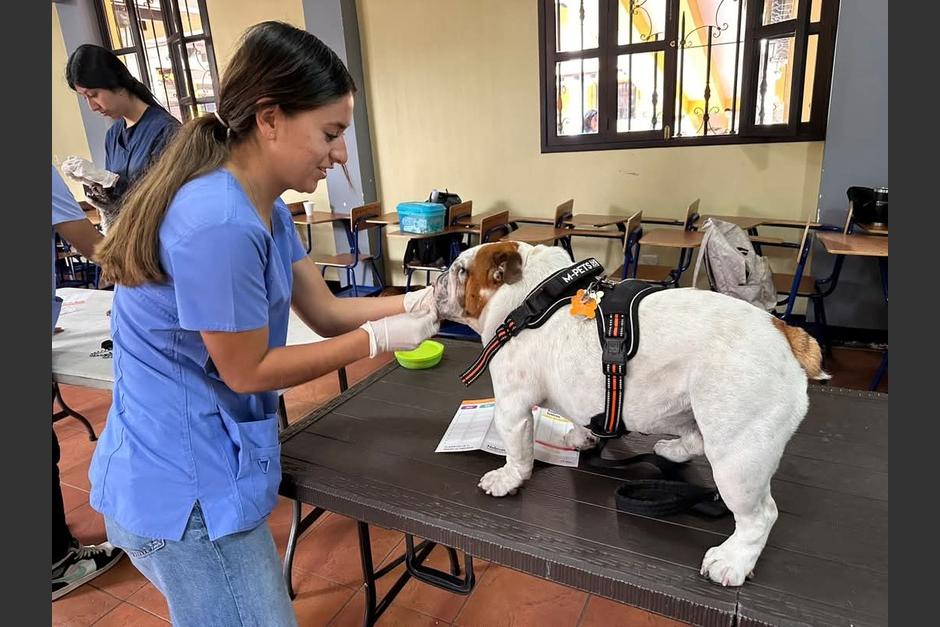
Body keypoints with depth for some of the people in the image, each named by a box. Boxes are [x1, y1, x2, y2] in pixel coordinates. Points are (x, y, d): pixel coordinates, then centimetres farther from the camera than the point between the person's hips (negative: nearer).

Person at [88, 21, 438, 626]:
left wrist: (420, 301, -8)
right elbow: (247, 371, -22)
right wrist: (379, 339, -16)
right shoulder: (219, 221, -29)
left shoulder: (265, 206, 2)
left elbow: (325, 310, 4)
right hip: (186, 487, -9)